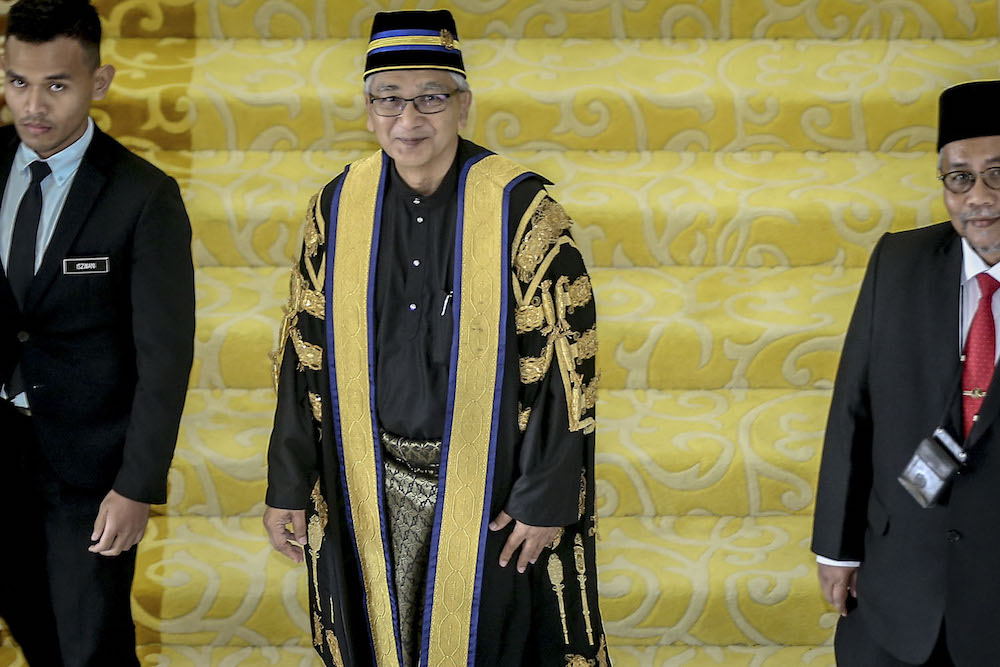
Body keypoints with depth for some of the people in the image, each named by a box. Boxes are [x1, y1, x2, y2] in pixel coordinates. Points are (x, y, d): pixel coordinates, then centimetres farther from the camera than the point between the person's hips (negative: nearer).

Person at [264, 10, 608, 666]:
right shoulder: (339, 207, -1)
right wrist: (287, 487, 3)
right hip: (371, 488, 3)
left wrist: (546, 499, -13)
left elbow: (567, 361, -11)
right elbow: (305, 356, 4)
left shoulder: (522, 209, -13)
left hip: (486, 485, -3)